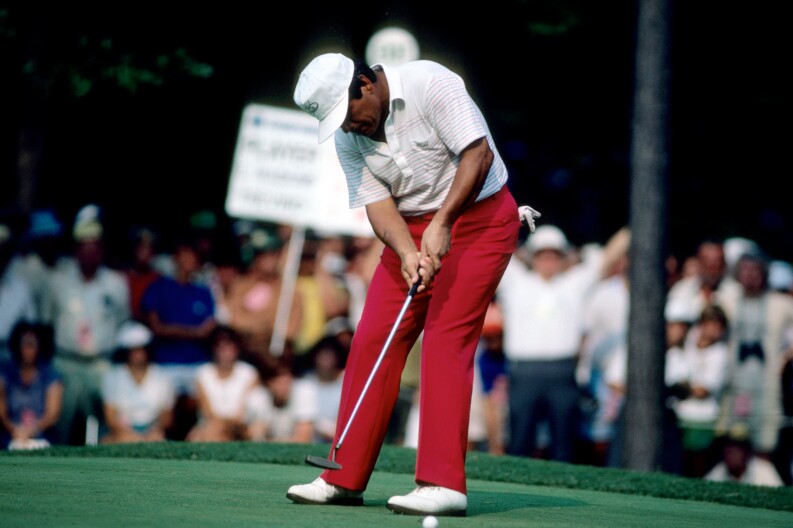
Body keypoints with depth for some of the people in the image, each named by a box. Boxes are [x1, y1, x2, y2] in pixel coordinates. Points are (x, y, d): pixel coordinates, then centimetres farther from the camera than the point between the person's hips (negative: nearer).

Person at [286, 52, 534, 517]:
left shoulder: (429, 84, -19)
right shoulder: (349, 138, 0)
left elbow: (478, 154, -23)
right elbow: (377, 203, -5)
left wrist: (442, 225, -28)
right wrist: (408, 255, -23)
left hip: (478, 217, -6)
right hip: (411, 230, 6)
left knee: (446, 342, -16)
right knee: (372, 340, -1)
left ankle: (444, 483, -17)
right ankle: (345, 478, 5)